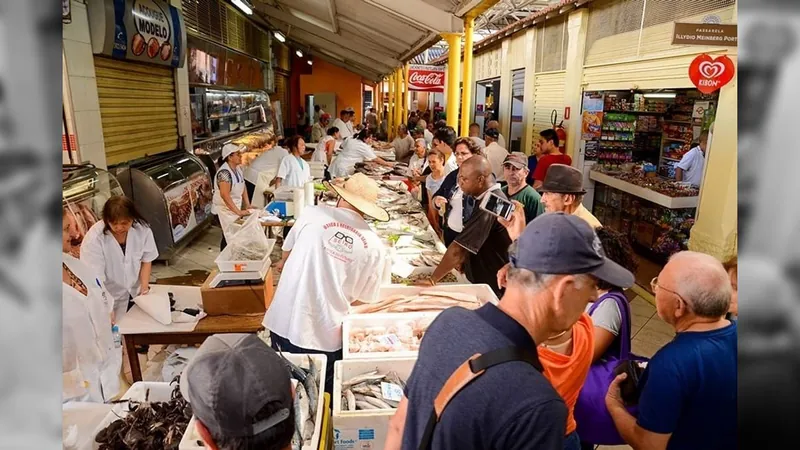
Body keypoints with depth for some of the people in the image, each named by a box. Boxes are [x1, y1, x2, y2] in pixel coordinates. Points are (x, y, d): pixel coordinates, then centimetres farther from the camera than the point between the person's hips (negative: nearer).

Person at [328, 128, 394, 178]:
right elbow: (375, 159, -9)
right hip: (342, 169, -8)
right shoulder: (364, 147, -12)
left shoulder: (349, 140, 8)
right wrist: (387, 163, 0)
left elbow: (342, 146, 27)